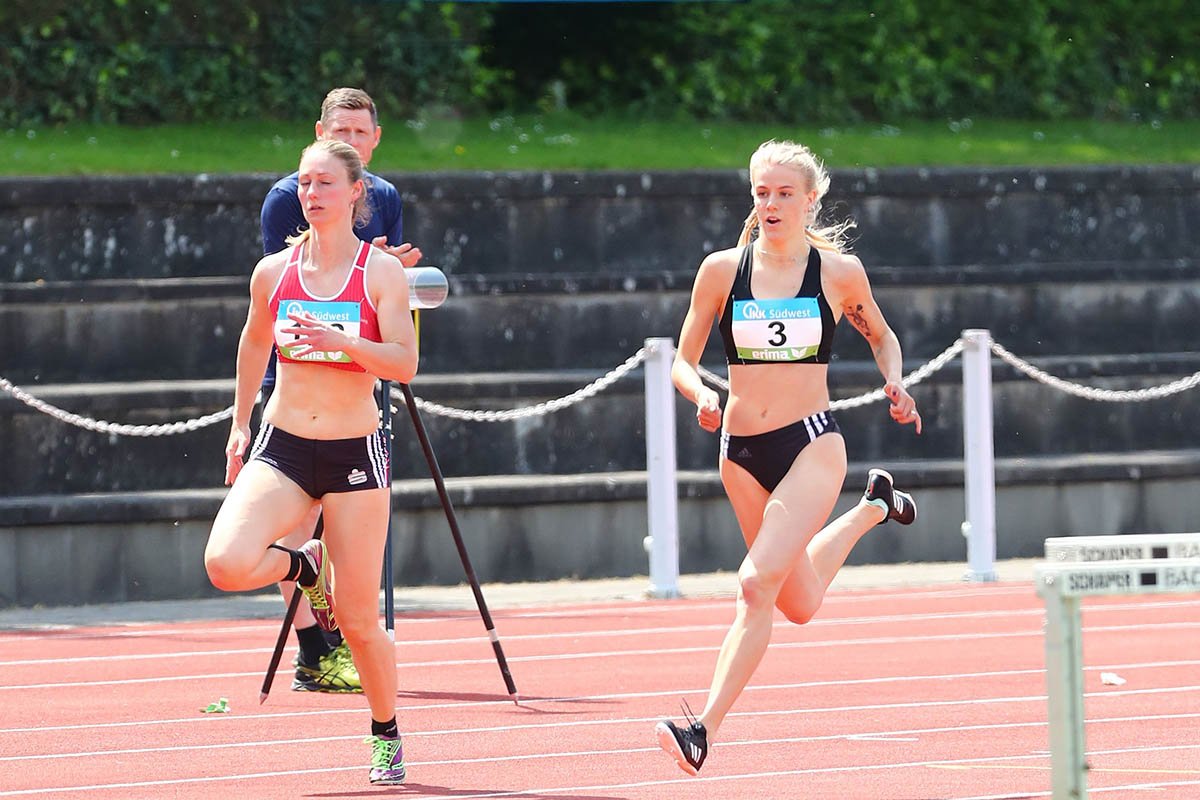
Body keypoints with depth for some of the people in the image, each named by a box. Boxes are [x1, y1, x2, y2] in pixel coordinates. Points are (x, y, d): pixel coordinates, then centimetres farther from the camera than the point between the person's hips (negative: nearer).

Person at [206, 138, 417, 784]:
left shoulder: (381, 272, -5)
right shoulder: (273, 272, 4)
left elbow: (404, 363, -13)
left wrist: (338, 341, -27)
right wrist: (241, 423, 23)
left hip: (355, 450, -2)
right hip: (282, 446, 3)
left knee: (358, 620, 0)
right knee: (227, 564, -23)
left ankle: (386, 737, 24)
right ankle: (305, 567, 10)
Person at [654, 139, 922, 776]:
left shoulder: (839, 272, -2)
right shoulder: (722, 270, 0)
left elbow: (881, 335, 17)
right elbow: (682, 361, 6)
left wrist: (893, 383, -2)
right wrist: (701, 394, -15)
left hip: (811, 443, -4)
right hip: (742, 451, 4)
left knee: (757, 586, -21)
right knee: (799, 603, 20)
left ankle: (704, 730, -22)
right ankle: (873, 508, 50)